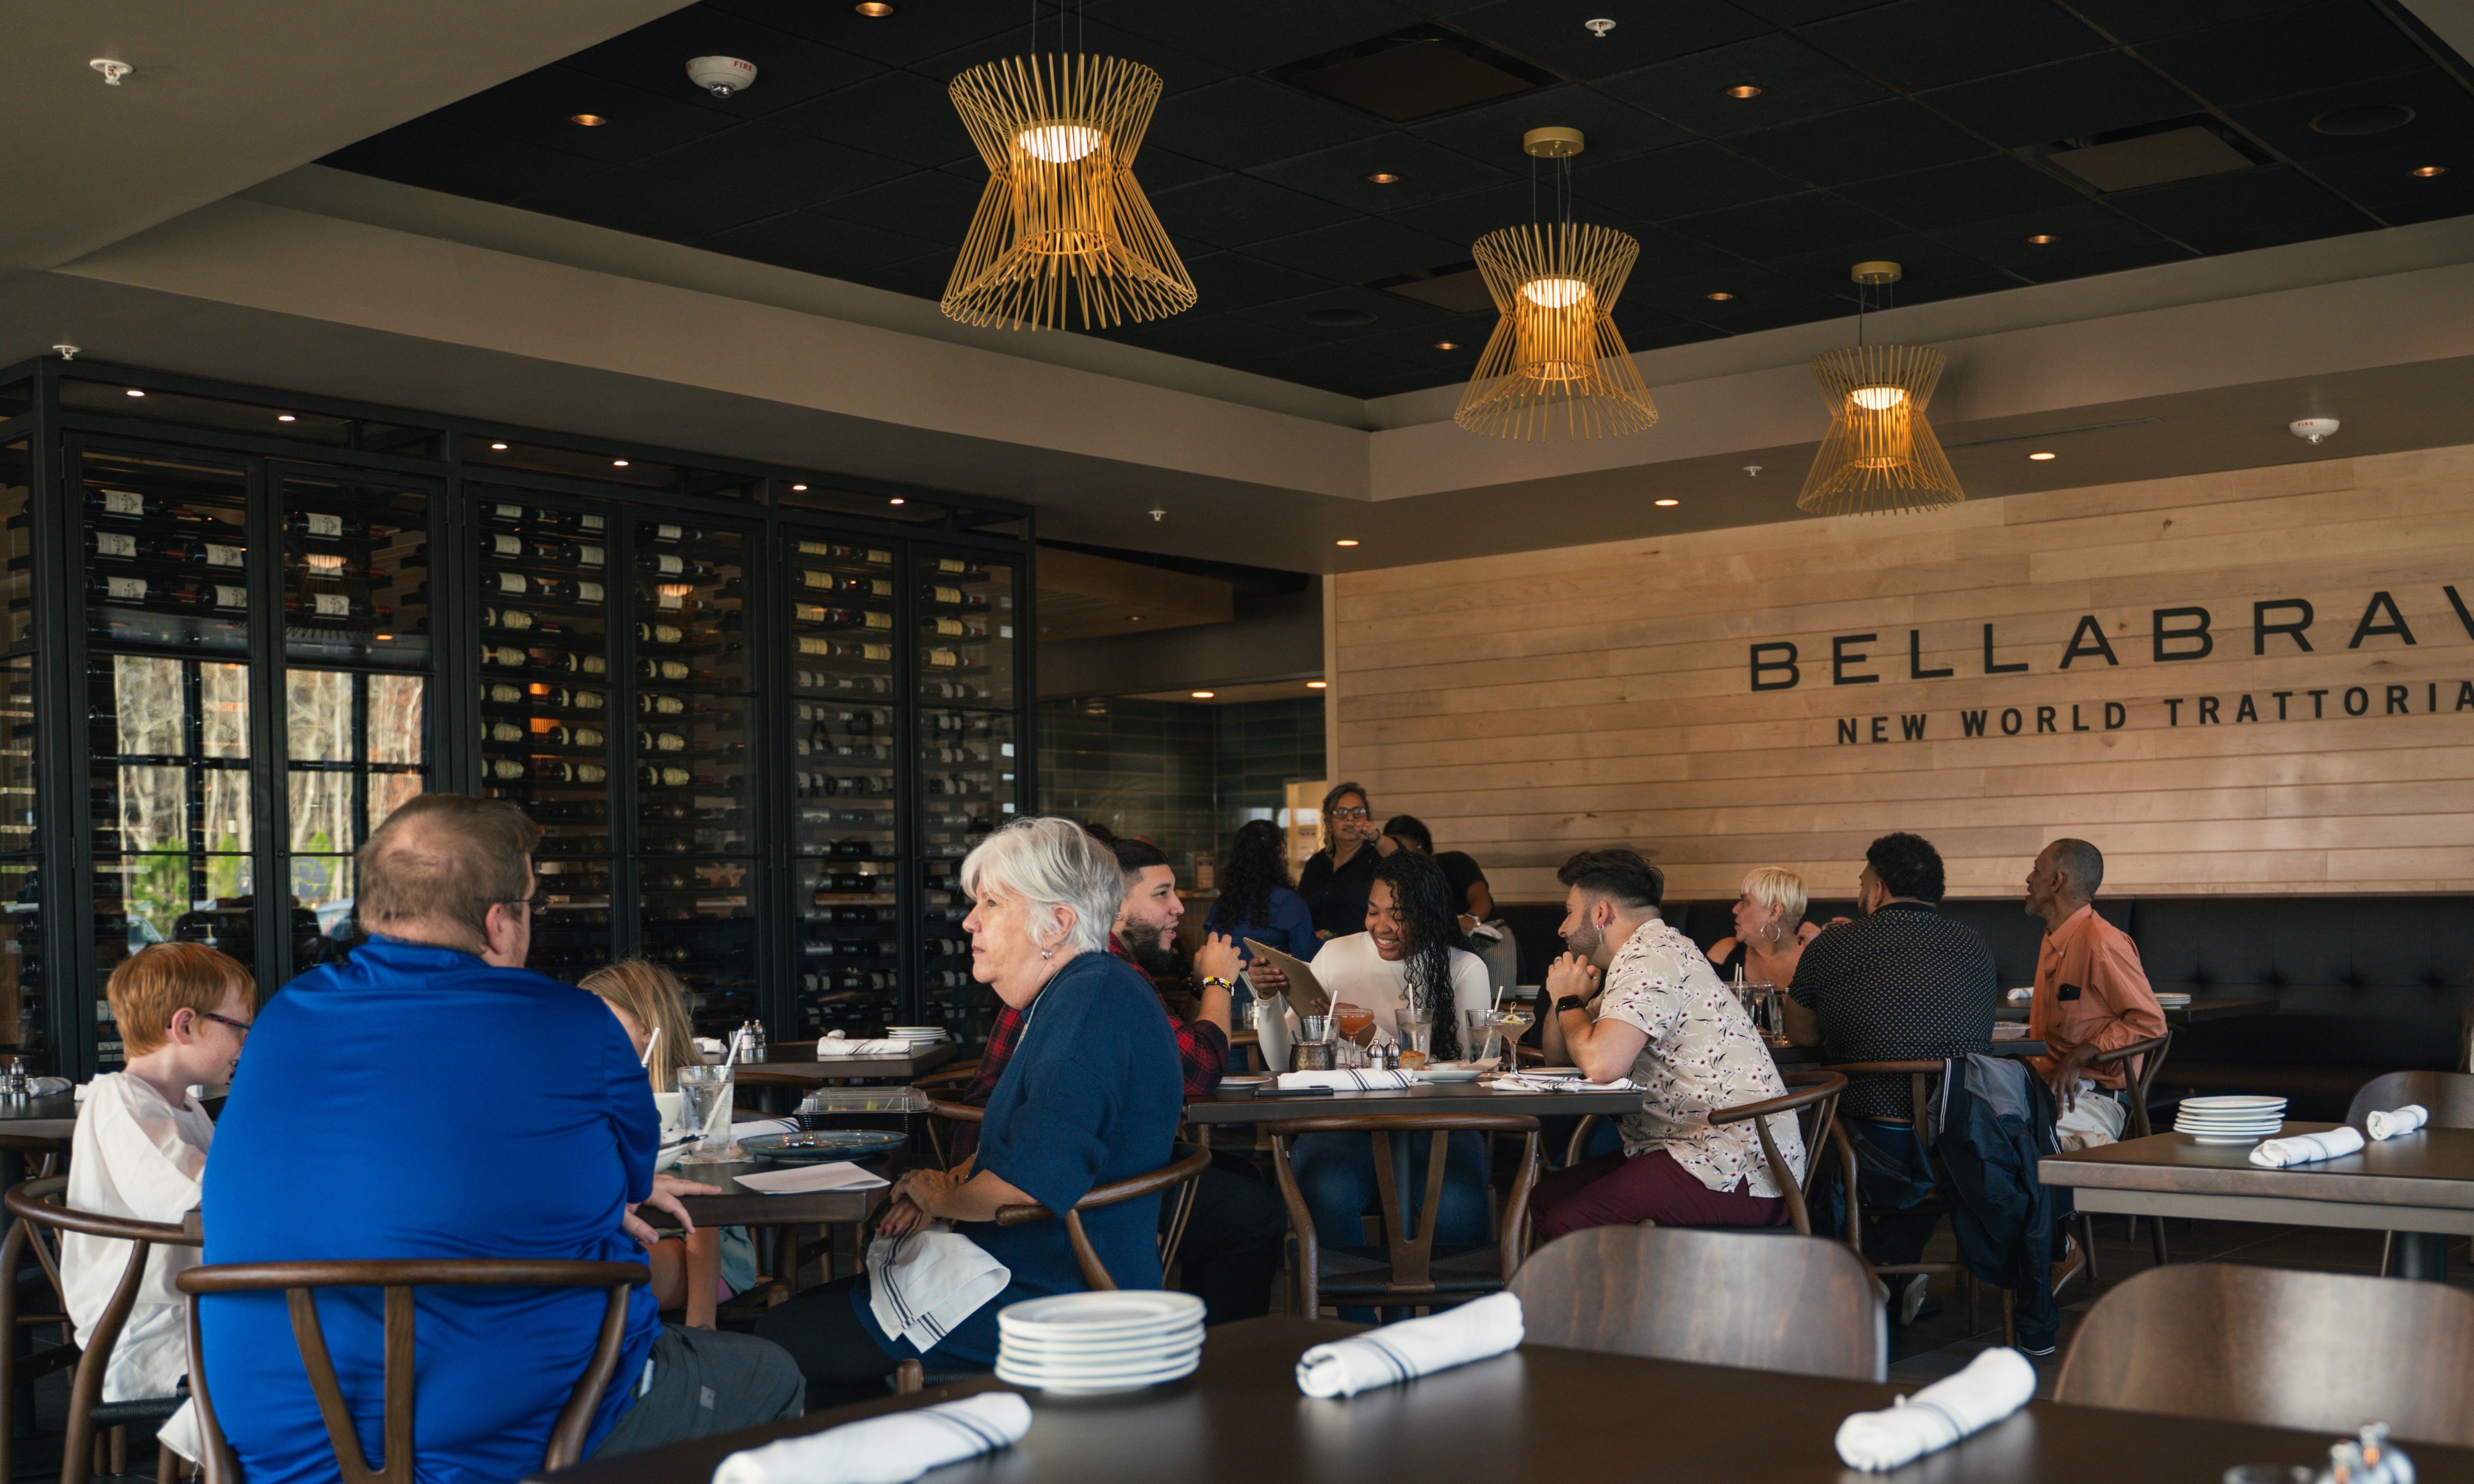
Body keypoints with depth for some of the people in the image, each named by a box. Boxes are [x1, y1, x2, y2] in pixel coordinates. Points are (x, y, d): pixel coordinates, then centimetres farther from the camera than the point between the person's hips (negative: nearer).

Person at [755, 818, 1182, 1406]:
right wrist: (954, 1179, 7)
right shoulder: (1072, 999, 15)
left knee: (783, 1338, -9)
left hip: (1050, 1302, -11)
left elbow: (1031, 1180, -28)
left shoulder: (1093, 1002, -20)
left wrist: (943, 1198, -9)